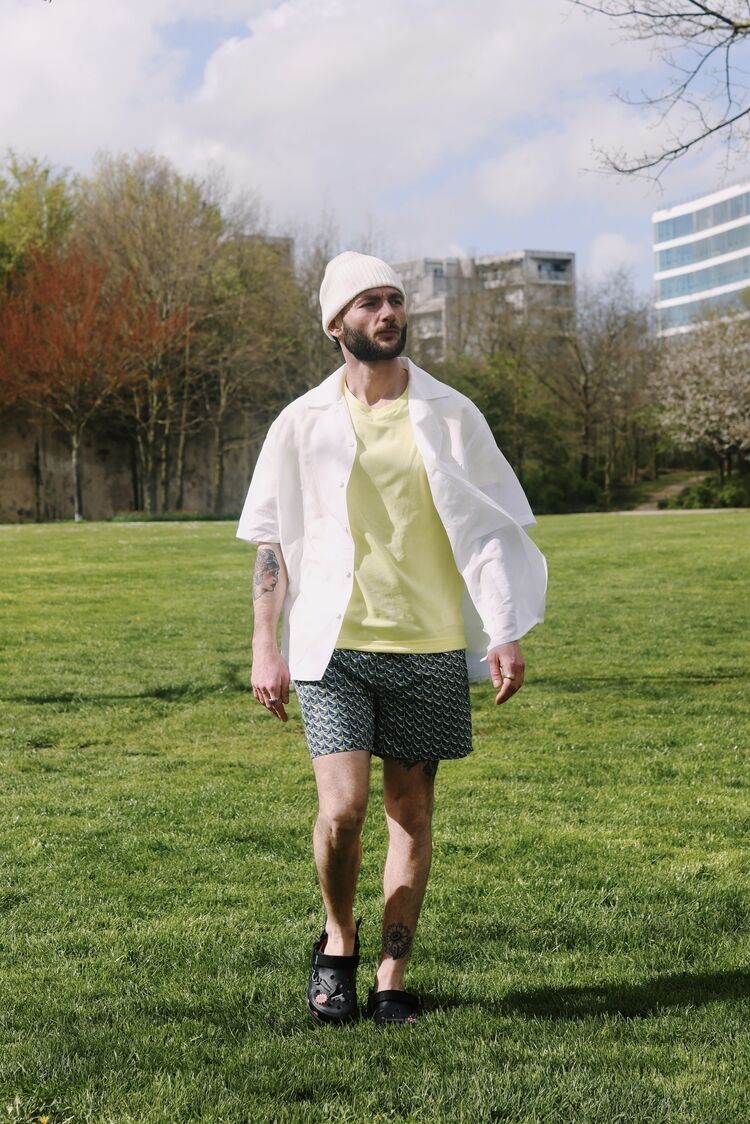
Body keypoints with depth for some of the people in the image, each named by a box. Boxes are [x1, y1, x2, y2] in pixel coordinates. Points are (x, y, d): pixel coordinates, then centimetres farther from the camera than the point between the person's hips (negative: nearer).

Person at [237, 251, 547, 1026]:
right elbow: (271, 541, 6)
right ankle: (338, 941, 16)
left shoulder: (450, 415, 5)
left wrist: (505, 634, -2)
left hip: (430, 644, 1)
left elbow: (492, 528, 6)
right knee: (341, 808, -12)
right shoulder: (303, 423, 3)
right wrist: (266, 649, 0)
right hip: (335, 645, -1)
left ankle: (393, 976, 18)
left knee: (411, 811, 6)